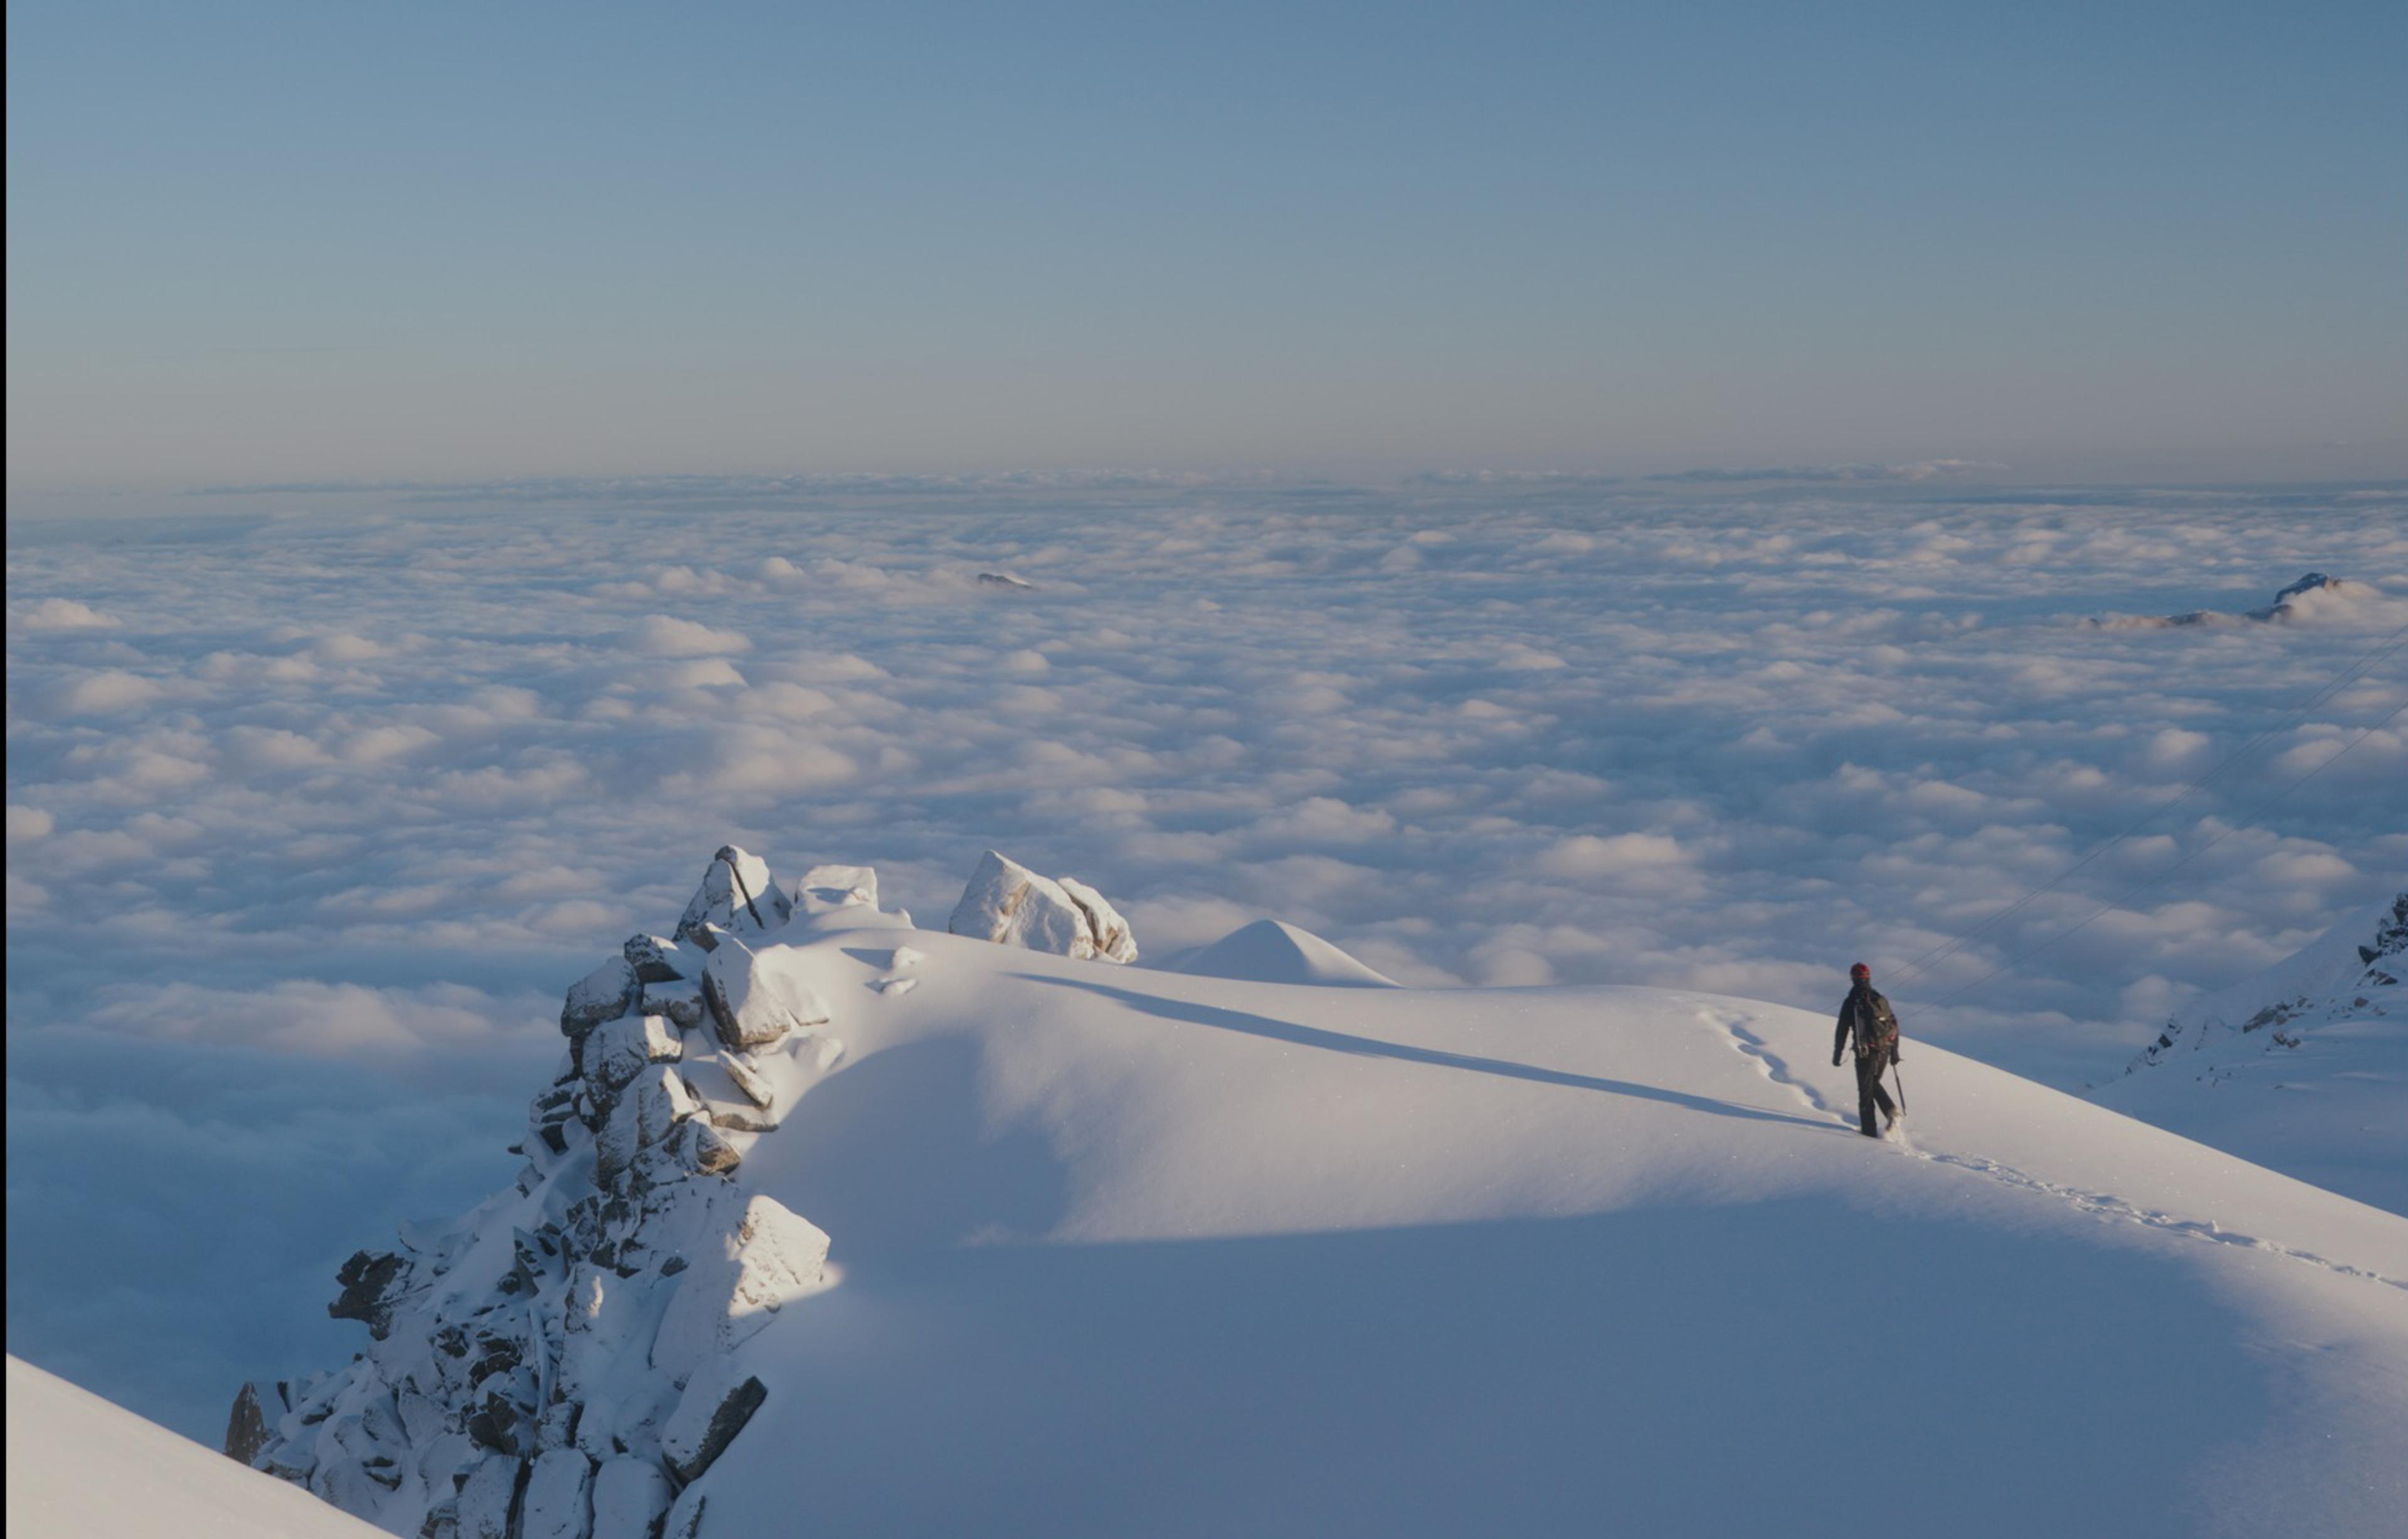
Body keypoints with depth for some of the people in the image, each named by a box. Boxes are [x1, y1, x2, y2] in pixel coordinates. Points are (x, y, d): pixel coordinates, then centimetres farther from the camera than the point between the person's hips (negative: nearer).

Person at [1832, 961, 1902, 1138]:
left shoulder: (1851, 1002, -6)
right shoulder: (1881, 1000, 9)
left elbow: (1842, 1031, -6)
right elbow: (1894, 1026, 13)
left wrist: (1837, 1055, 2)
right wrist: (1895, 1052, 20)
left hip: (1866, 1052, -5)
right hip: (1885, 1051, 5)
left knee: (1866, 1090, 4)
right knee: (1875, 1084, 24)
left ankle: (1869, 1129, 4)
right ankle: (1891, 1111, 2)